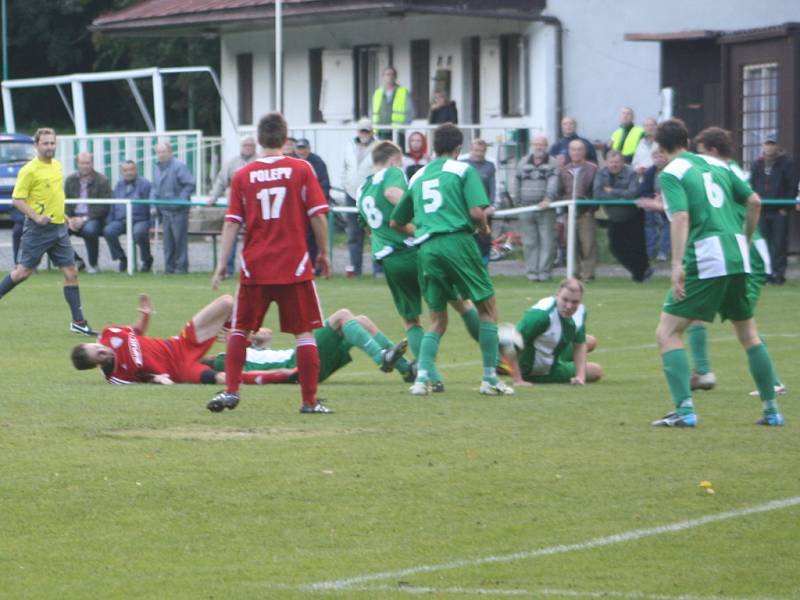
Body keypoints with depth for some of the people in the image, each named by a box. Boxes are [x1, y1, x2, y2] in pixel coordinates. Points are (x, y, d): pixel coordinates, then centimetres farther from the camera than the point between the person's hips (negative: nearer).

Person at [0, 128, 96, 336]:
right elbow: (17, 199, -13)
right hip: (38, 230, -7)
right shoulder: (29, 170, -11)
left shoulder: (57, 165, 11)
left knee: (71, 272, 1)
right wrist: (36, 216, -23)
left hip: (59, 227, 7)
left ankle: (78, 322, 2)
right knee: (23, 271, -2)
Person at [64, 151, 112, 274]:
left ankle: (93, 264, -16)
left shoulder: (102, 181, -3)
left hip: (93, 218, -4)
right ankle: (76, 260, -1)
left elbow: (103, 207, -9)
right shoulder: (70, 180, 11)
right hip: (74, 217, 4)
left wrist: (85, 219, -17)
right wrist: (69, 219, -10)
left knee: (89, 230, -39)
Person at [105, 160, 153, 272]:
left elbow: (151, 205, -4)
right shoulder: (119, 185, 18)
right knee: (108, 231, -24)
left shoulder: (144, 184, 1)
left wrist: (151, 225, -11)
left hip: (140, 220, -5)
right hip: (121, 220, 5)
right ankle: (122, 259, -3)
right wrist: (109, 222, 10)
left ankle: (147, 260, -9)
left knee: (139, 232, -37)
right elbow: (112, 206, 22)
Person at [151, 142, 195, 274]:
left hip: (178, 210, -7)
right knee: (168, 239, 8)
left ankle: (181, 266, 1)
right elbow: (154, 188, 21)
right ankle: (169, 266, 14)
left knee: (179, 238, -4)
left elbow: (190, 184, -13)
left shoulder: (179, 167, -11)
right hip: (165, 210, 7)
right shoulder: (157, 168, 13)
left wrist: (180, 199, -17)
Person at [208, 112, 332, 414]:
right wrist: (323, 253, 7)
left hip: (255, 267, 1)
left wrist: (222, 263, 0)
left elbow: (232, 222, -1)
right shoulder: (302, 170, -2)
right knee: (305, 333, 5)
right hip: (294, 264, -1)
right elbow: (318, 216, -4)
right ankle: (310, 400, 3)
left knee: (239, 329, 15)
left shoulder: (243, 175, 2)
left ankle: (231, 390, 7)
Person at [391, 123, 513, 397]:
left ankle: (422, 377, -5)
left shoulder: (418, 177, 19)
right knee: (488, 308, 8)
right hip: (458, 241, -5)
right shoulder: (463, 169, 4)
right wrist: (484, 228, 12)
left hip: (427, 248, 5)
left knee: (438, 320, 13)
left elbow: (395, 222, 24)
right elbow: (477, 212, -9)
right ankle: (490, 379, 5)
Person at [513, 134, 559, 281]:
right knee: (529, 243, 1)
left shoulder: (553, 164, 3)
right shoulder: (523, 163, 15)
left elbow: (553, 183, -11)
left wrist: (548, 199, -26)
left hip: (546, 208, -3)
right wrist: (518, 202, 10)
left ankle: (544, 271, -1)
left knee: (547, 242, -5)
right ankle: (532, 271, 6)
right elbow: (517, 183, 18)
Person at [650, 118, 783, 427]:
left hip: (704, 262, -6)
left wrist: (677, 264, -23)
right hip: (738, 258, 6)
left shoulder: (671, 173, -3)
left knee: (667, 332, -1)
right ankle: (771, 409, 20)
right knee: (748, 333, 20)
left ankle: (684, 410, -14)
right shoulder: (717, 165, 16)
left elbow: (681, 217, -17)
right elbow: (754, 201, 16)